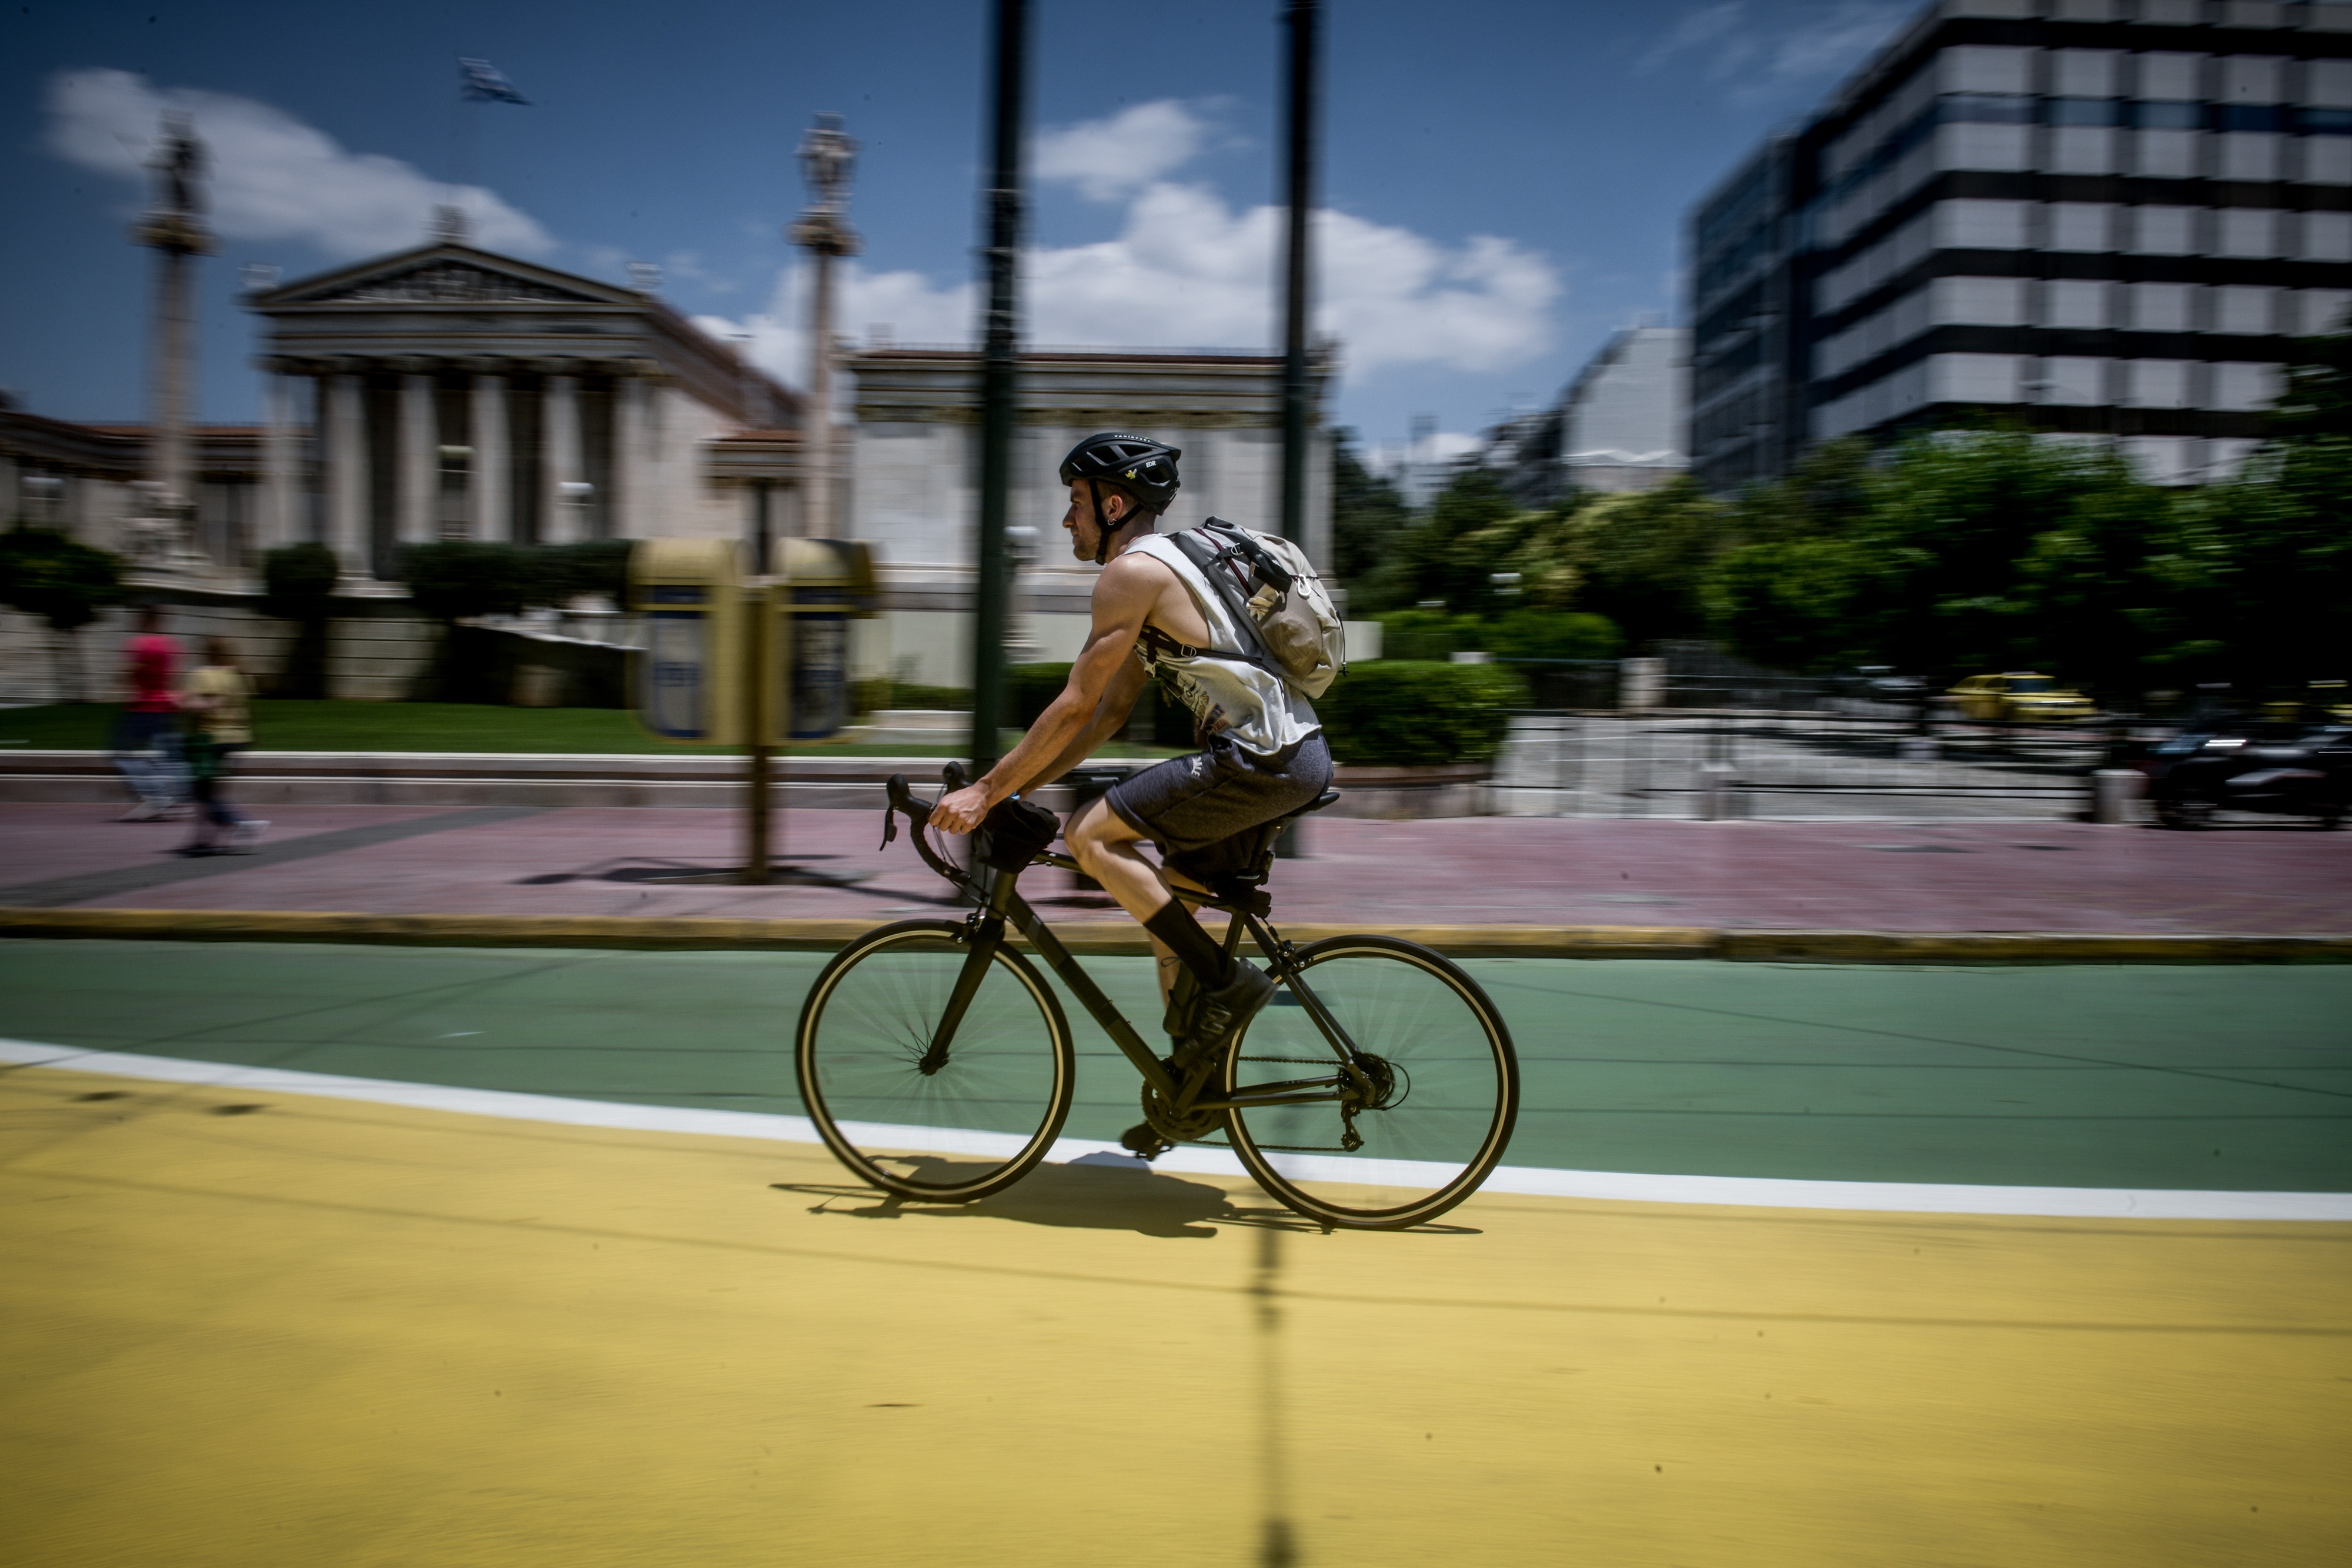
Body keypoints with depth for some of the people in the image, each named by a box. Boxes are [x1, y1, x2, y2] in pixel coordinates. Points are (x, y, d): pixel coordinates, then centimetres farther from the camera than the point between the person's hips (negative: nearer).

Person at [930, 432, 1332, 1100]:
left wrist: (987, 792, -4)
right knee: (1165, 897, 17)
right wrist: (1017, 786, 20)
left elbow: (1074, 708, -11)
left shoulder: (1133, 570, -8)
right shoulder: (1168, 564, 22)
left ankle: (1224, 980, -7)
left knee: (1089, 836, -10)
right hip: (1297, 752, 10)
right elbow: (1110, 713, 23)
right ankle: (1192, 1076, 26)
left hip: (1260, 760, -10)